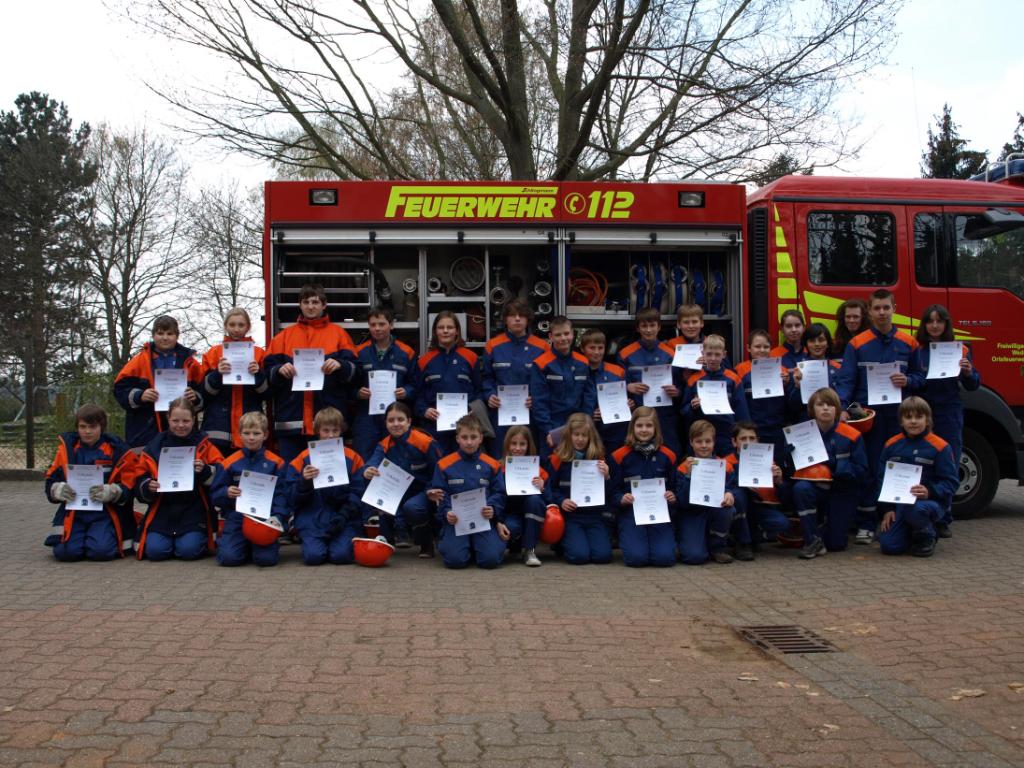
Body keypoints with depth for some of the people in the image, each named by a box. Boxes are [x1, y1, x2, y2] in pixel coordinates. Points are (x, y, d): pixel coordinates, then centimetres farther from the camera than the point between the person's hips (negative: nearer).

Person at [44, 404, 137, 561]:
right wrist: (59, 490, -13)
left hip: (105, 514, -3)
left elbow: (128, 487, -3)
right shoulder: (67, 448, 7)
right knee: (65, 552, -18)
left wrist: (110, 492, -22)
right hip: (74, 514, 3)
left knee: (100, 551, -24)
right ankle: (82, 537, 16)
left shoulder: (116, 450, -1)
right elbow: (51, 482, 9)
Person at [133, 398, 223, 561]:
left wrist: (205, 471, -22)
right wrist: (148, 487, -13)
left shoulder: (204, 445, 2)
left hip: (194, 512, -2)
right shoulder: (155, 446, 8)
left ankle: (203, 538, 14)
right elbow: (140, 481, 8)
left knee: (189, 550, -21)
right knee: (155, 550, -17)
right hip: (162, 512, 2)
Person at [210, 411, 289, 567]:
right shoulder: (229, 463, 5)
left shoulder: (276, 463, 3)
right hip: (236, 518, 1)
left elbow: (281, 494, 1)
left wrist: (278, 517, -14)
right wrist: (226, 493, -14)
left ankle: (255, 545, 17)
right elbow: (214, 495, 8)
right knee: (228, 557, -18)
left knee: (266, 558, -19)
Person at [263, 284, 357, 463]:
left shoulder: (339, 333, 10)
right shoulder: (284, 336, 16)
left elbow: (353, 369, 3)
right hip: (291, 418, 2)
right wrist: (279, 370, -11)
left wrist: (340, 365, -17)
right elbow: (268, 369, 10)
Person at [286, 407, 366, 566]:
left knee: (342, 555, -22)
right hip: (312, 519, 0)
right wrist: (304, 481, -16)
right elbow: (292, 498, 4)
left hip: (344, 518, 0)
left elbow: (357, 493, 1)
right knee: (314, 555, -21)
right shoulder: (303, 459, 5)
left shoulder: (352, 458, 4)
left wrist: (344, 515, -13)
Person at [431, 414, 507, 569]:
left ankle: (478, 545, 16)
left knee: (491, 558, -20)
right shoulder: (444, 465, 5)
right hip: (455, 520, -1)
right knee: (455, 559, -22)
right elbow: (439, 494, 4)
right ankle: (445, 542, 15)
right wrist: (446, 512, -14)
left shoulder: (492, 465, 8)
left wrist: (492, 509, -14)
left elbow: (498, 493, 7)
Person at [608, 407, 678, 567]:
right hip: (630, 513, -1)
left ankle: (657, 540, 15)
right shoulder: (620, 456, 2)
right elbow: (612, 491, 4)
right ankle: (628, 539, 13)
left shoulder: (667, 456, 7)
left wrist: (673, 497, -9)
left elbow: (675, 488, 13)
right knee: (636, 557, -21)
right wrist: (621, 499, -17)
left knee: (665, 557, -18)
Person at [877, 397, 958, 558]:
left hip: (931, 501, -4)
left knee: (916, 509, -40)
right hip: (898, 502, 4)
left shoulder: (939, 447, -6)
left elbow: (951, 482, -6)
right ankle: (913, 532, 22)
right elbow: (882, 479, 12)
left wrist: (929, 492, -25)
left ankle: (926, 537, -3)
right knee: (888, 545, -14)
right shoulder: (892, 445, 7)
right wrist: (887, 509, 3)